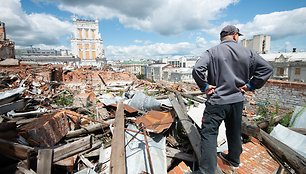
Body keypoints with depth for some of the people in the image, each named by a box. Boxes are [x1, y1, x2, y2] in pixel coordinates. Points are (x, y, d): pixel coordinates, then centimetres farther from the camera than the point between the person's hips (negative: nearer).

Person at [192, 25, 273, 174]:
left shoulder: (212, 52, -8)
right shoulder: (247, 52, 3)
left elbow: (197, 69, -22)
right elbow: (267, 68, 4)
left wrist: (204, 86, -9)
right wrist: (250, 85, 5)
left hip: (216, 101, -4)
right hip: (238, 100, 5)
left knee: (209, 133, 1)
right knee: (234, 131, 22)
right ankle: (234, 159, 43)